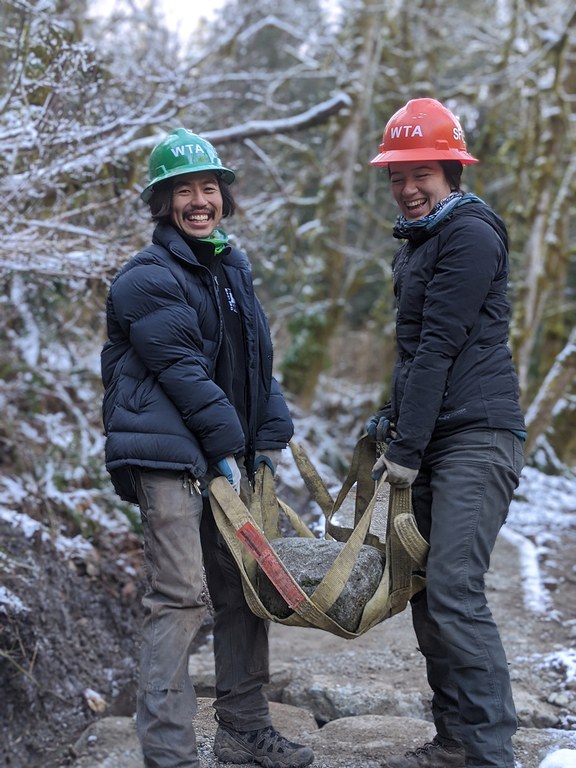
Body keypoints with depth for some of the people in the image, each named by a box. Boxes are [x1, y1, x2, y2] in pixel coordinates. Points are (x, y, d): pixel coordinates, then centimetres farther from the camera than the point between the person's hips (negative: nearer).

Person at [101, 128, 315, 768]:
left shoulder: (233, 268, 17)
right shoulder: (148, 277, -8)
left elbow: (256, 359, 19)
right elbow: (180, 370, -14)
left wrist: (268, 440, 10)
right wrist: (226, 445, -12)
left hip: (230, 453, 8)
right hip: (169, 456, -8)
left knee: (245, 590, 12)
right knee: (180, 600, -11)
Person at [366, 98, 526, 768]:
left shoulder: (470, 233, -9)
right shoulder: (418, 243, 21)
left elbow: (439, 347, -15)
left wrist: (406, 446, -16)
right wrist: (392, 423, 18)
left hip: (476, 437, -9)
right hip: (430, 441, 10)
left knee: (453, 589, -17)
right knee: (426, 591, 8)